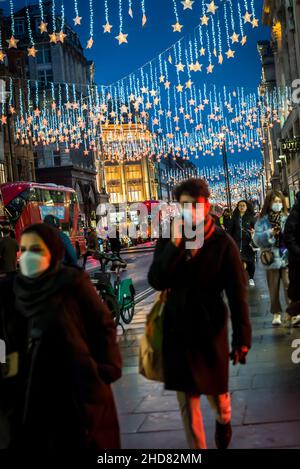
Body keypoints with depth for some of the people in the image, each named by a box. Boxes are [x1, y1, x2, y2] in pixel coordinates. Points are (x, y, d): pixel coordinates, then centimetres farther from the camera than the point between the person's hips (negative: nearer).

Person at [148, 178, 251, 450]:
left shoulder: (222, 242, -9)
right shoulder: (168, 239, -1)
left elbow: (237, 293, -8)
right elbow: (156, 282, -12)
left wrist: (242, 338, -8)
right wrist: (175, 245, -22)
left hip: (210, 327, -2)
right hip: (177, 327, 2)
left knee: (215, 389, 14)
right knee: (186, 397, 8)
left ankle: (223, 419, 48)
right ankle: (196, 446, 25)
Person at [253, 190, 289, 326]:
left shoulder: (287, 218, 5)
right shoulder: (262, 221, 4)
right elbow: (257, 239, -4)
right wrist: (270, 233, -16)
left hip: (287, 258, 0)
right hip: (271, 259, 1)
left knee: (289, 286, -8)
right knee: (273, 289, 7)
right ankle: (276, 314, 18)